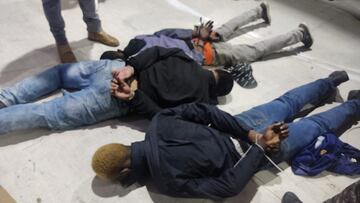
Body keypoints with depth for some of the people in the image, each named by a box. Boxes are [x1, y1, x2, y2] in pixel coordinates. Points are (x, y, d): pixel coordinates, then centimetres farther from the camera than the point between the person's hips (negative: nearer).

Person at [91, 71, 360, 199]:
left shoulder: (168, 181, -28)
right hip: (241, 125, 4)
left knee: (312, 126, 21)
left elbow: (229, 186, -26)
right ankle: (329, 83, 50)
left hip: (245, 151, -4)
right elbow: (200, 110, -13)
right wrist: (250, 133, -11)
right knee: (286, 104, 31)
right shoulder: (158, 124, -17)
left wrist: (258, 147, -20)